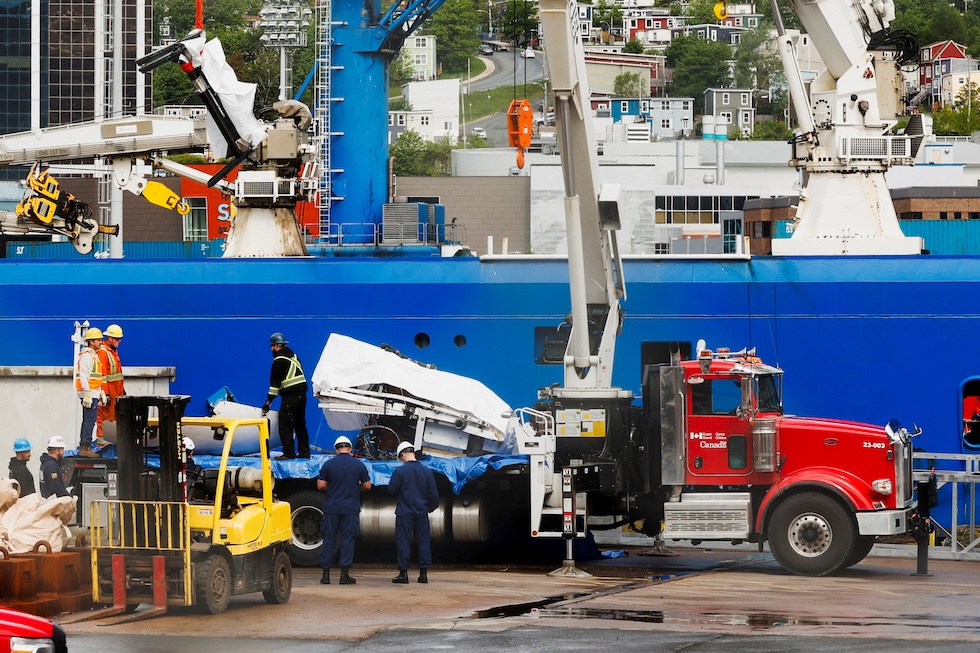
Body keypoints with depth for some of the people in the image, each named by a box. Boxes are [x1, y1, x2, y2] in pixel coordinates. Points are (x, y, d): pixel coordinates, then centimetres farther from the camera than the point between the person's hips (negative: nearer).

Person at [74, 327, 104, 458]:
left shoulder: (93, 355, 19)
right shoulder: (87, 356, -13)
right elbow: (83, 376, -19)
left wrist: (100, 392, 25)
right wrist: (87, 395, -24)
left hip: (93, 393, 11)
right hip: (89, 394, -11)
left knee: (88, 421, 13)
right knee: (90, 420, -11)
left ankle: (83, 447, 18)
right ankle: (85, 448, -13)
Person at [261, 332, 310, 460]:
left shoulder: (279, 360, -8)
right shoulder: (294, 356, 16)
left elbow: (275, 382, -10)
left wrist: (269, 401, -6)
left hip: (290, 396, -8)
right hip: (302, 394, 8)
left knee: (285, 425, -5)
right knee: (300, 424, 14)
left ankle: (289, 453, -10)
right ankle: (304, 452, 15)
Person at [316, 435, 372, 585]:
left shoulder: (328, 464, -2)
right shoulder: (359, 465, 0)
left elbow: (320, 485, -3)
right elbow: (367, 486, 5)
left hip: (332, 507, 0)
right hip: (351, 508, 0)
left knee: (328, 539, 6)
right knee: (347, 539, 3)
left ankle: (326, 573, 4)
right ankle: (344, 574, 0)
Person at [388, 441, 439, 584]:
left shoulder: (400, 471, -10)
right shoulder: (426, 471, 1)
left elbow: (391, 490, -3)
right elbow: (433, 494, 4)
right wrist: (431, 507, 21)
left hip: (404, 513, -3)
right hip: (422, 512, 3)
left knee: (403, 542, 1)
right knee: (423, 541, 7)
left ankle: (403, 572, -1)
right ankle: (423, 572, 6)